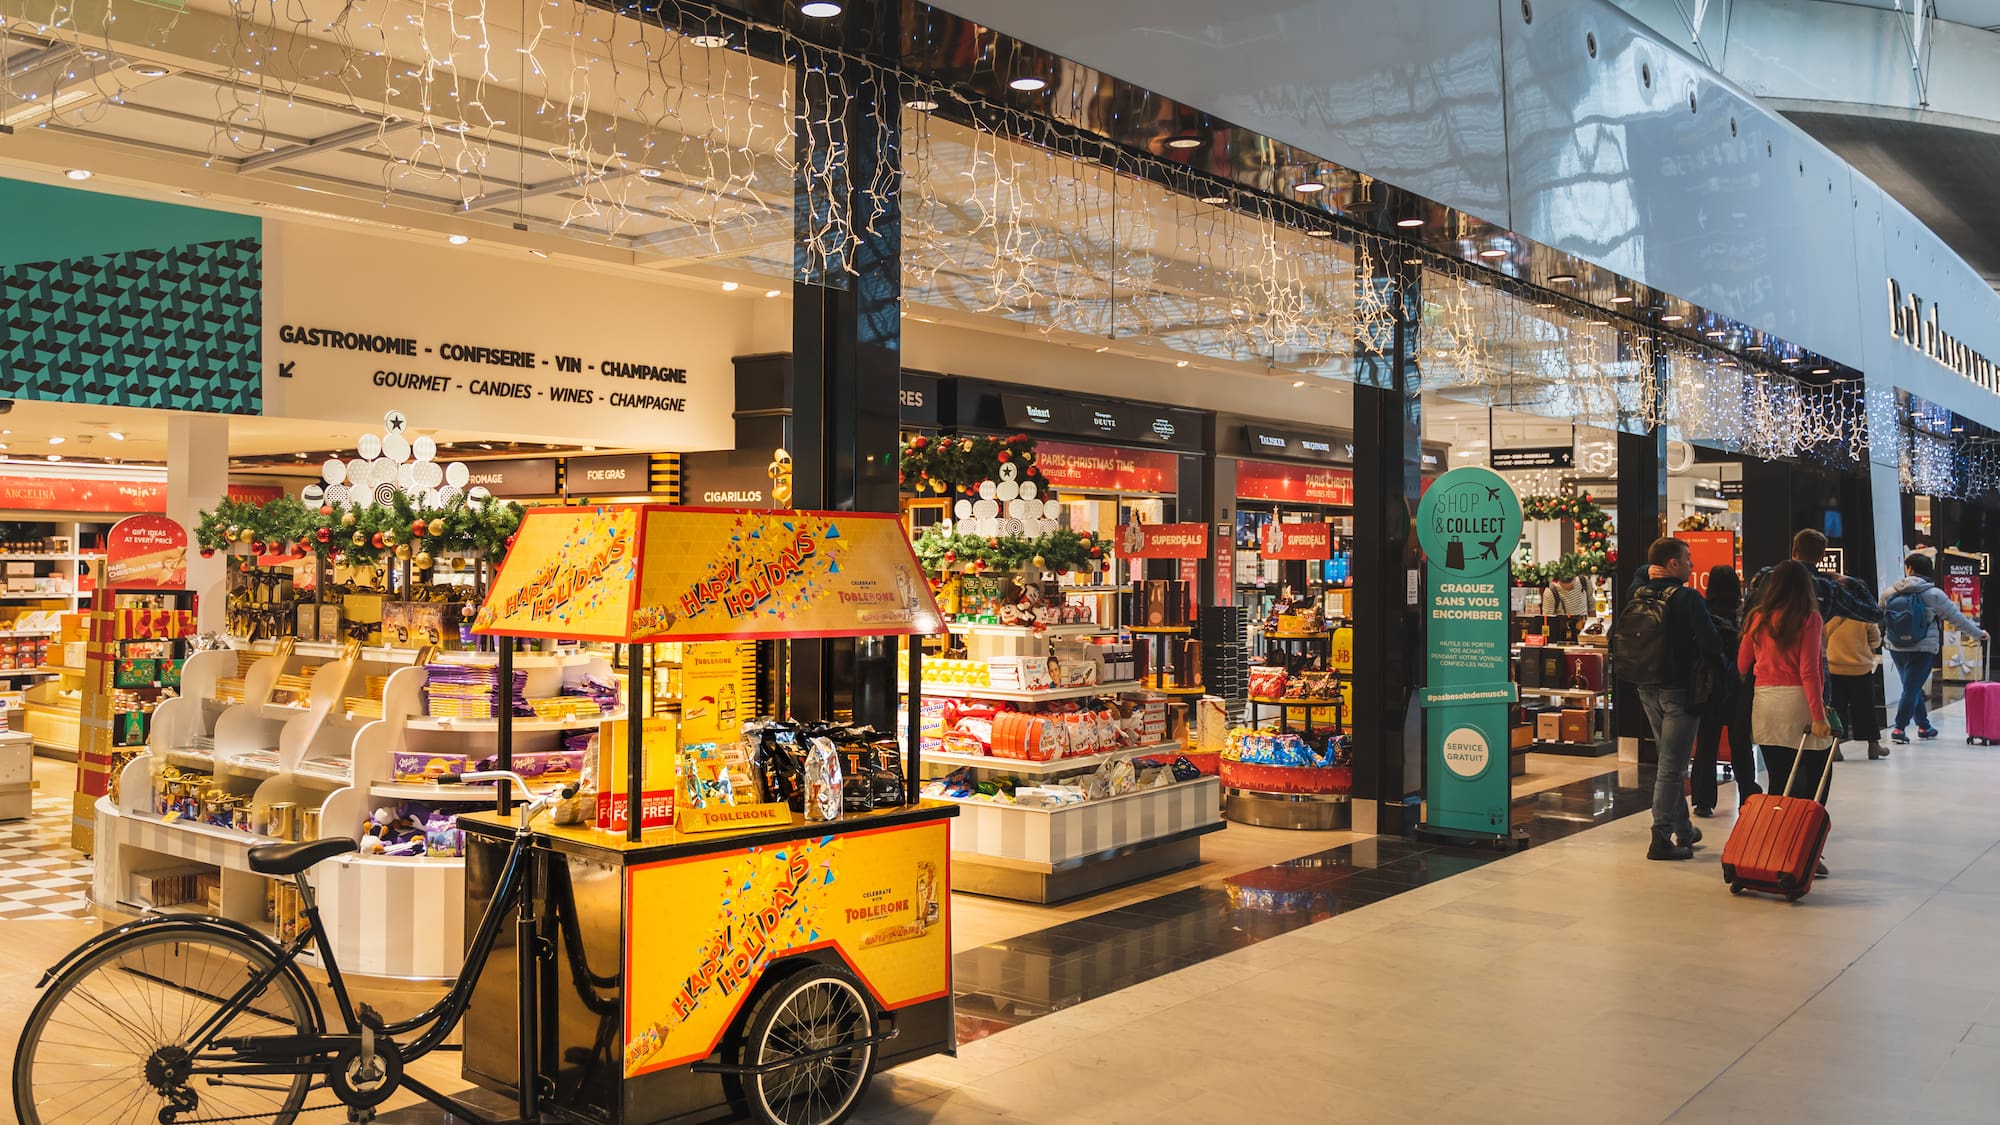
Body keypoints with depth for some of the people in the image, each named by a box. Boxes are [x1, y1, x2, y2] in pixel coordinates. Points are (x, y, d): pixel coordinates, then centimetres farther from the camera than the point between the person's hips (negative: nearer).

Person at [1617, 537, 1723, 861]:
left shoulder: (1636, 595, 4)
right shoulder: (1686, 597, -15)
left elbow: (1620, 641, 12)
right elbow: (1712, 644, -16)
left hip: (1646, 688, 7)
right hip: (1677, 688, -7)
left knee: (1669, 761, 18)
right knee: (1671, 767, -2)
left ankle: (1681, 829, 27)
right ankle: (1662, 840, 0)